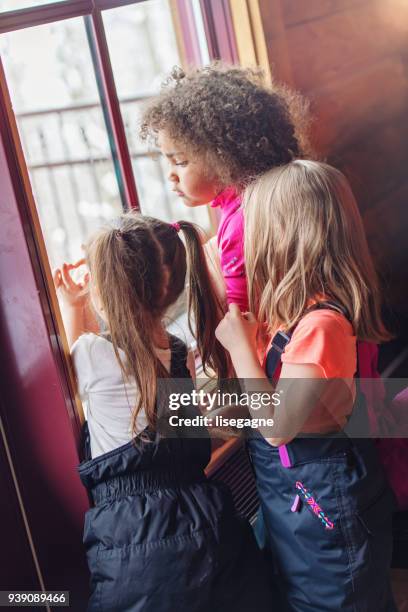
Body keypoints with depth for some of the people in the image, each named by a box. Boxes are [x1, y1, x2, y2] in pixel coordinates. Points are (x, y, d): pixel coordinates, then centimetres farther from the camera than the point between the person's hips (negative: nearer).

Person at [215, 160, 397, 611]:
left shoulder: (320, 324, -31)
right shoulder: (303, 310, -2)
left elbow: (276, 427, -25)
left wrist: (240, 346, -20)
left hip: (322, 501, -9)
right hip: (295, 494, 9)